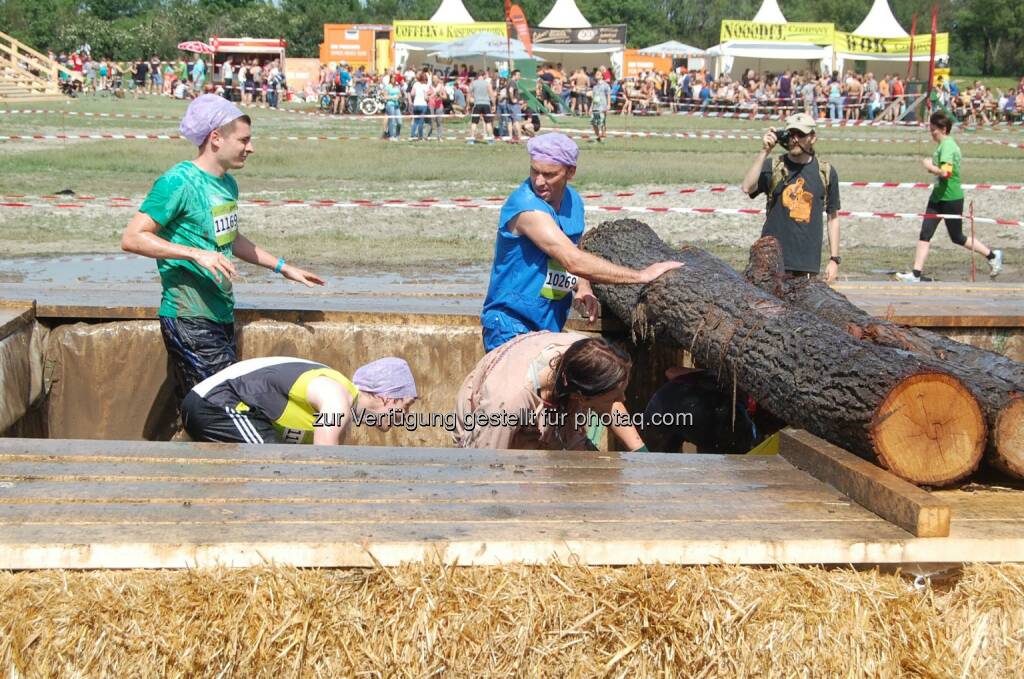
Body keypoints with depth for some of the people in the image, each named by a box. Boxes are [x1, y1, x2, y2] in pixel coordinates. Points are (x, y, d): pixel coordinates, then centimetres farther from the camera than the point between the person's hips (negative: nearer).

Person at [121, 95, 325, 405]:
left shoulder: (227, 184, 15)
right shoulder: (179, 182, -13)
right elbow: (132, 238, -17)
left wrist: (283, 267, 31)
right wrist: (197, 254, -24)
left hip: (221, 315, 9)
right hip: (190, 319, -9)